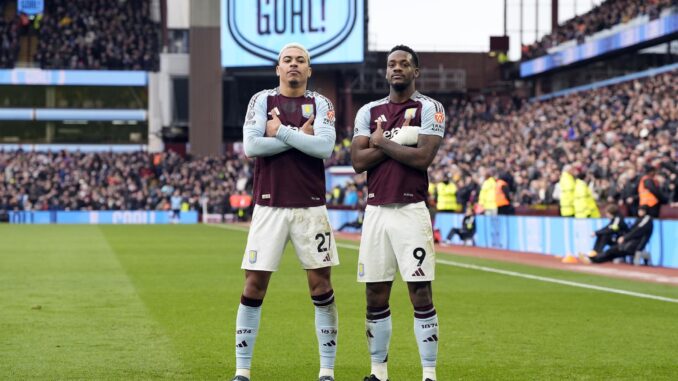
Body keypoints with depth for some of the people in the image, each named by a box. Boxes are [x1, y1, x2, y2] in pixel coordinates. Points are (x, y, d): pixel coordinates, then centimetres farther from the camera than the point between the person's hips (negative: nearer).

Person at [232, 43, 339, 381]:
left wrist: (281, 131, -9)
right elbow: (251, 146, -9)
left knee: (321, 285, 1)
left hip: (310, 207, 1)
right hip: (269, 207, 0)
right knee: (254, 286, -1)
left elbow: (325, 147, -11)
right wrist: (300, 136, -8)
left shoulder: (320, 104, 7)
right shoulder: (262, 100, 6)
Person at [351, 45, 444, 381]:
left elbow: (423, 157, -13)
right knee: (375, 297, 7)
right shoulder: (369, 111, 12)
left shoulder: (429, 109, 1)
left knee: (420, 294, -5)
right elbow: (358, 161, 0)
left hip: (410, 211, -4)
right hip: (375, 211, 4)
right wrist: (399, 140, -9)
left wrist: (382, 142, -4)